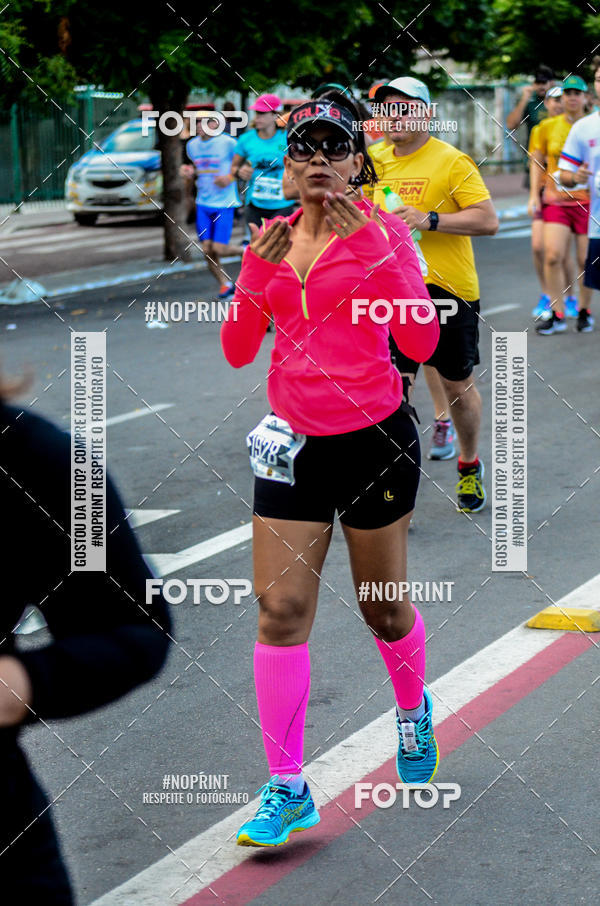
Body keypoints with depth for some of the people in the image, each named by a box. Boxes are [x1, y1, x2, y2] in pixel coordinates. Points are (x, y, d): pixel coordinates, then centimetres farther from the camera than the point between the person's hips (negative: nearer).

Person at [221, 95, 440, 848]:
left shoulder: (378, 232, -6)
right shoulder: (271, 239, 6)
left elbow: (421, 342, -17)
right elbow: (237, 351, 5)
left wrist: (374, 249, -22)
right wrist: (256, 271, -10)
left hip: (374, 439, -3)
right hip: (292, 442, 3)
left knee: (383, 607, 11)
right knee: (280, 610, -4)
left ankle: (413, 712, 43)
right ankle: (286, 789, 2)